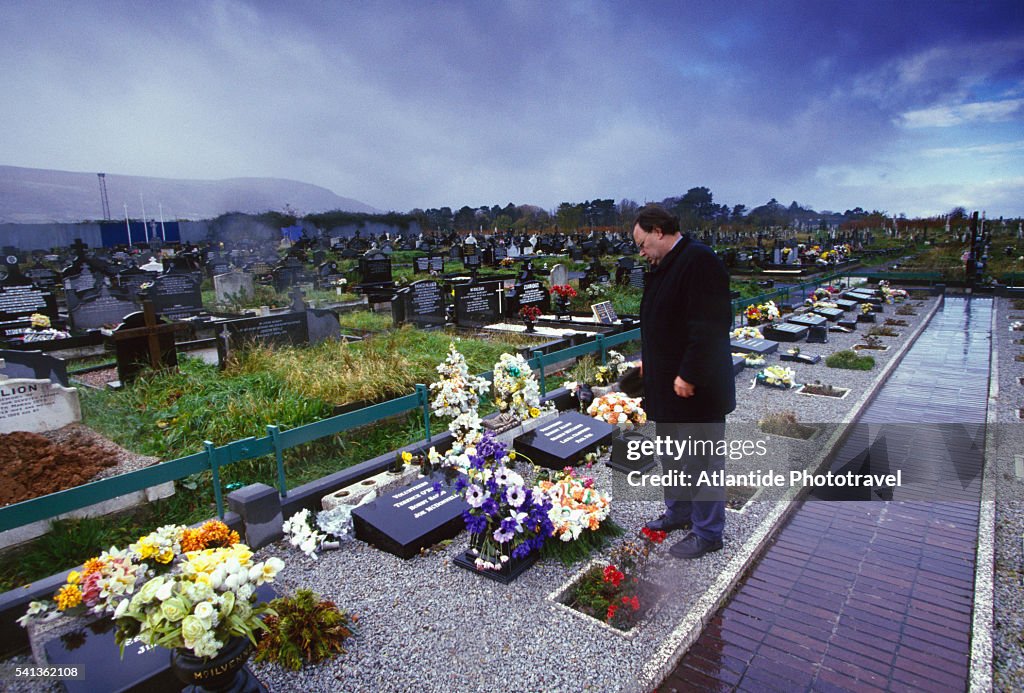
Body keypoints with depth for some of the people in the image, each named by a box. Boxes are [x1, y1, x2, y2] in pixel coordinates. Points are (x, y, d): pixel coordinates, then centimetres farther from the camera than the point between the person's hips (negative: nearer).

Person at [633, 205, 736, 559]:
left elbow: (708, 327, -26)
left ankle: (708, 533, 20)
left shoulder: (699, 260, -19)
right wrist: (649, 360, 16)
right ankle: (679, 513, 40)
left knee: (701, 461, 4)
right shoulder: (665, 265, 13)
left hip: (696, 387, -10)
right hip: (668, 384, 10)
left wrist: (689, 376, -24)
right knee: (672, 455, 22)